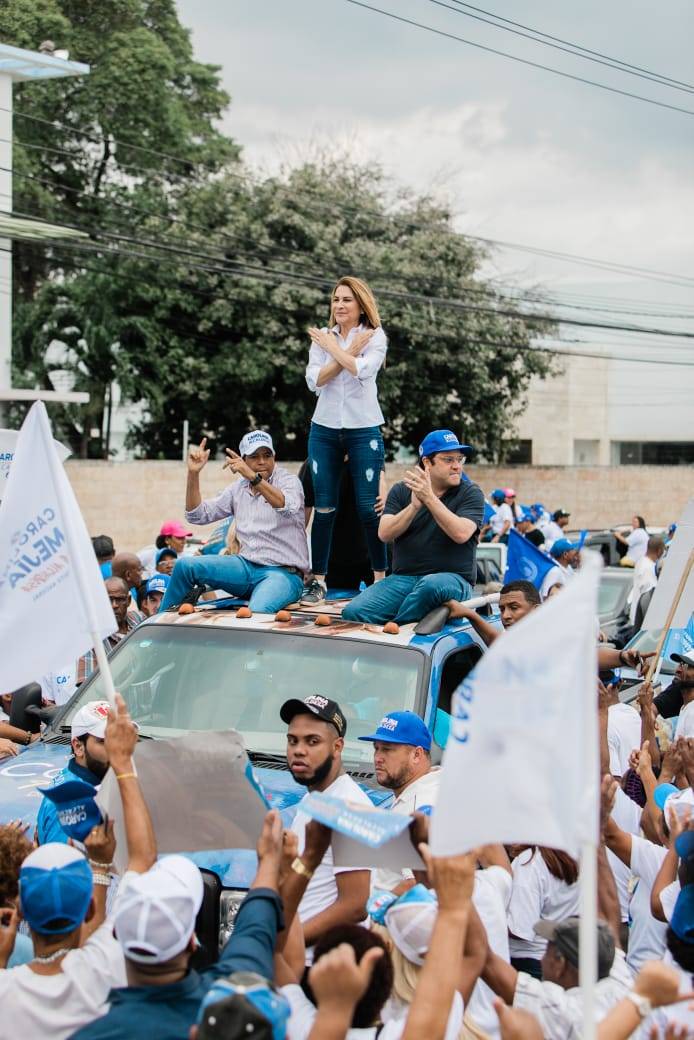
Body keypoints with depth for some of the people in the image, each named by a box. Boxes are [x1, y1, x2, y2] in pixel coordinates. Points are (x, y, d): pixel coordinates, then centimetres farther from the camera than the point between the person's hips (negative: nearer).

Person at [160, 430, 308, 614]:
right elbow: (197, 515, 14)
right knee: (185, 565, -9)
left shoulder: (289, 481, -1)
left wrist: (252, 476, -36)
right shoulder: (239, 489, 16)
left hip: (283, 573, -6)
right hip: (247, 567, 6)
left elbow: (288, 508, -26)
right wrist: (193, 473, 1)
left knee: (257, 612, -39)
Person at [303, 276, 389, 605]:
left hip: (364, 429, -3)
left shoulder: (375, 337, -1)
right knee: (324, 508, 2)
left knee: (368, 507, -4)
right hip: (325, 429, 3)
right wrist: (348, 351, -11)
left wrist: (333, 348, -8)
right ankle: (318, 580, 6)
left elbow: (362, 370, -19)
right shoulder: (322, 338, 8)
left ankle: (380, 578, 4)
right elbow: (315, 381, -5)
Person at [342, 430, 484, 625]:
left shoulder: (470, 493, 4)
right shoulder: (401, 491, 12)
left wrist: (430, 498, -19)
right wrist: (414, 506, -16)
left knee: (431, 585, -40)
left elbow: (461, 534, -14)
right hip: (403, 578, 3)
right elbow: (384, 534, -2)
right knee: (353, 612, -22)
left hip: (452, 578, -2)